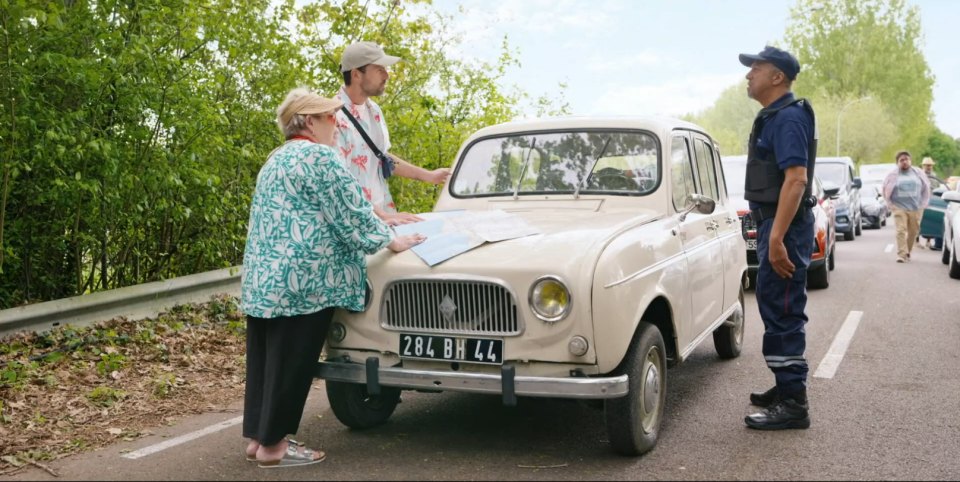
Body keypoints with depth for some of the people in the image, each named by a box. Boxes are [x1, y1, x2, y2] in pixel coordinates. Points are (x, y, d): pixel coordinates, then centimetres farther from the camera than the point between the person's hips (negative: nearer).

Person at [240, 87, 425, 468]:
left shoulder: (277, 159, 20)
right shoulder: (319, 156, -10)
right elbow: (351, 214, -11)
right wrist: (391, 241, 2)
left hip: (261, 279, 9)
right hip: (299, 281, -9)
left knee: (266, 360, 14)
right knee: (289, 364, -1)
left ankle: (258, 437, 21)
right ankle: (273, 446, 7)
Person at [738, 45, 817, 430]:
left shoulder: (788, 117, -15)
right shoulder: (774, 117, 16)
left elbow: (796, 178, -24)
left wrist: (777, 239, -29)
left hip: (785, 227, -10)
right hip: (775, 225, 10)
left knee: (783, 312, -7)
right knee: (777, 309, 16)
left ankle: (793, 404, -2)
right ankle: (787, 388, 27)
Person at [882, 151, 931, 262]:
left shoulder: (918, 173, 8)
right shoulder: (893, 175, 3)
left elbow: (926, 188, 14)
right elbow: (886, 191, 8)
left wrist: (923, 203, 8)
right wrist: (890, 205, 2)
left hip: (916, 208, 2)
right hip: (899, 208, -2)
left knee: (913, 232, 6)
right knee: (901, 231, -13)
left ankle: (907, 251, 24)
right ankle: (902, 254, -17)